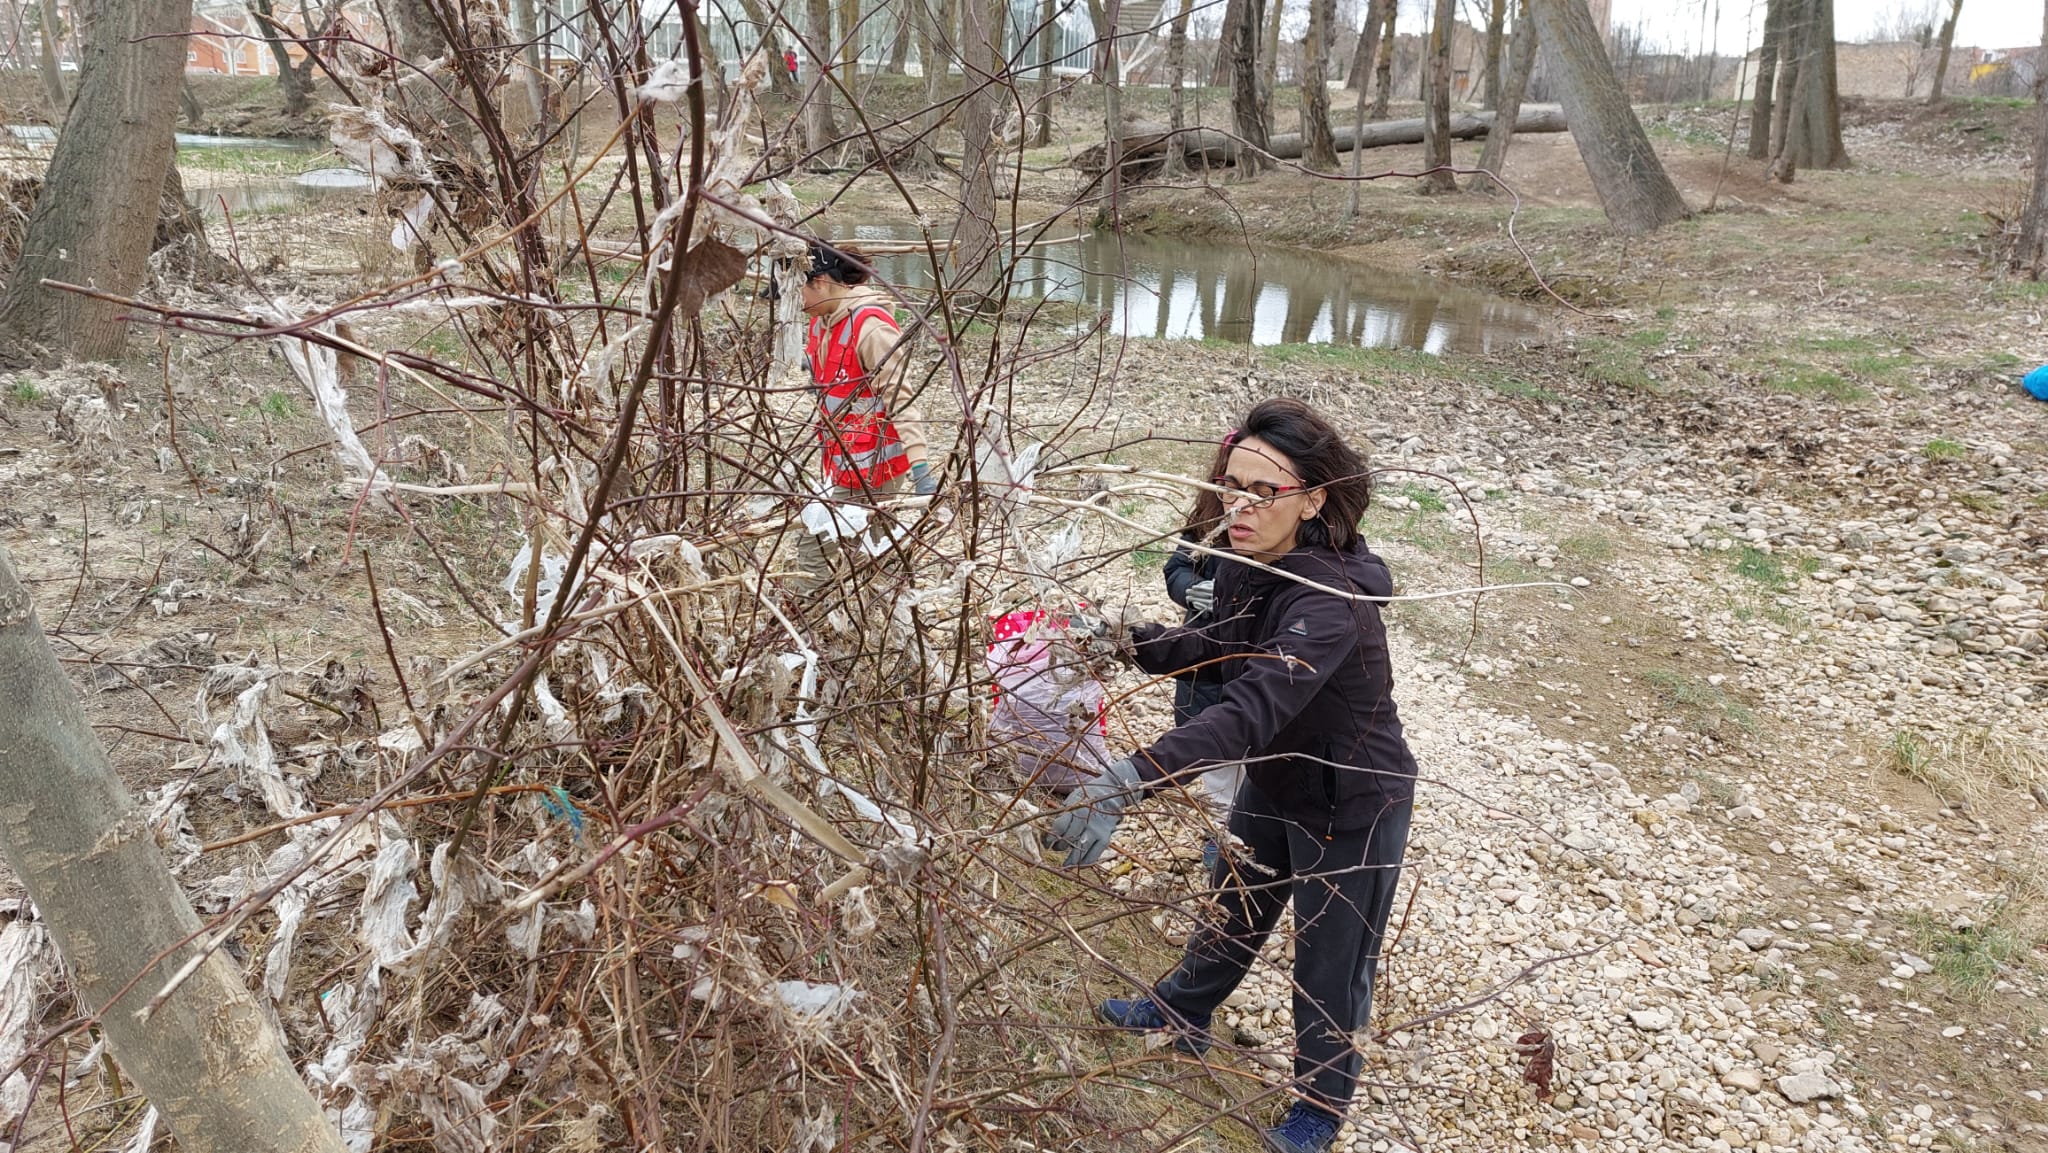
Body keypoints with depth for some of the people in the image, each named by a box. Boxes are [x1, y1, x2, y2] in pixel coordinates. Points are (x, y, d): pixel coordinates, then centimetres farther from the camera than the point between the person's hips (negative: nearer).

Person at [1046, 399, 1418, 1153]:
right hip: (1274, 784, 7)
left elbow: (1253, 710, -51)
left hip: (1352, 806, -7)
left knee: (1330, 963, 14)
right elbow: (1221, 647, 6)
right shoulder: (1244, 565, -12)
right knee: (1233, 907, 28)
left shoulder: (1329, 601, -37)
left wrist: (1131, 778, -62)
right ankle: (1183, 1015, 54)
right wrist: (1134, 643, -11)